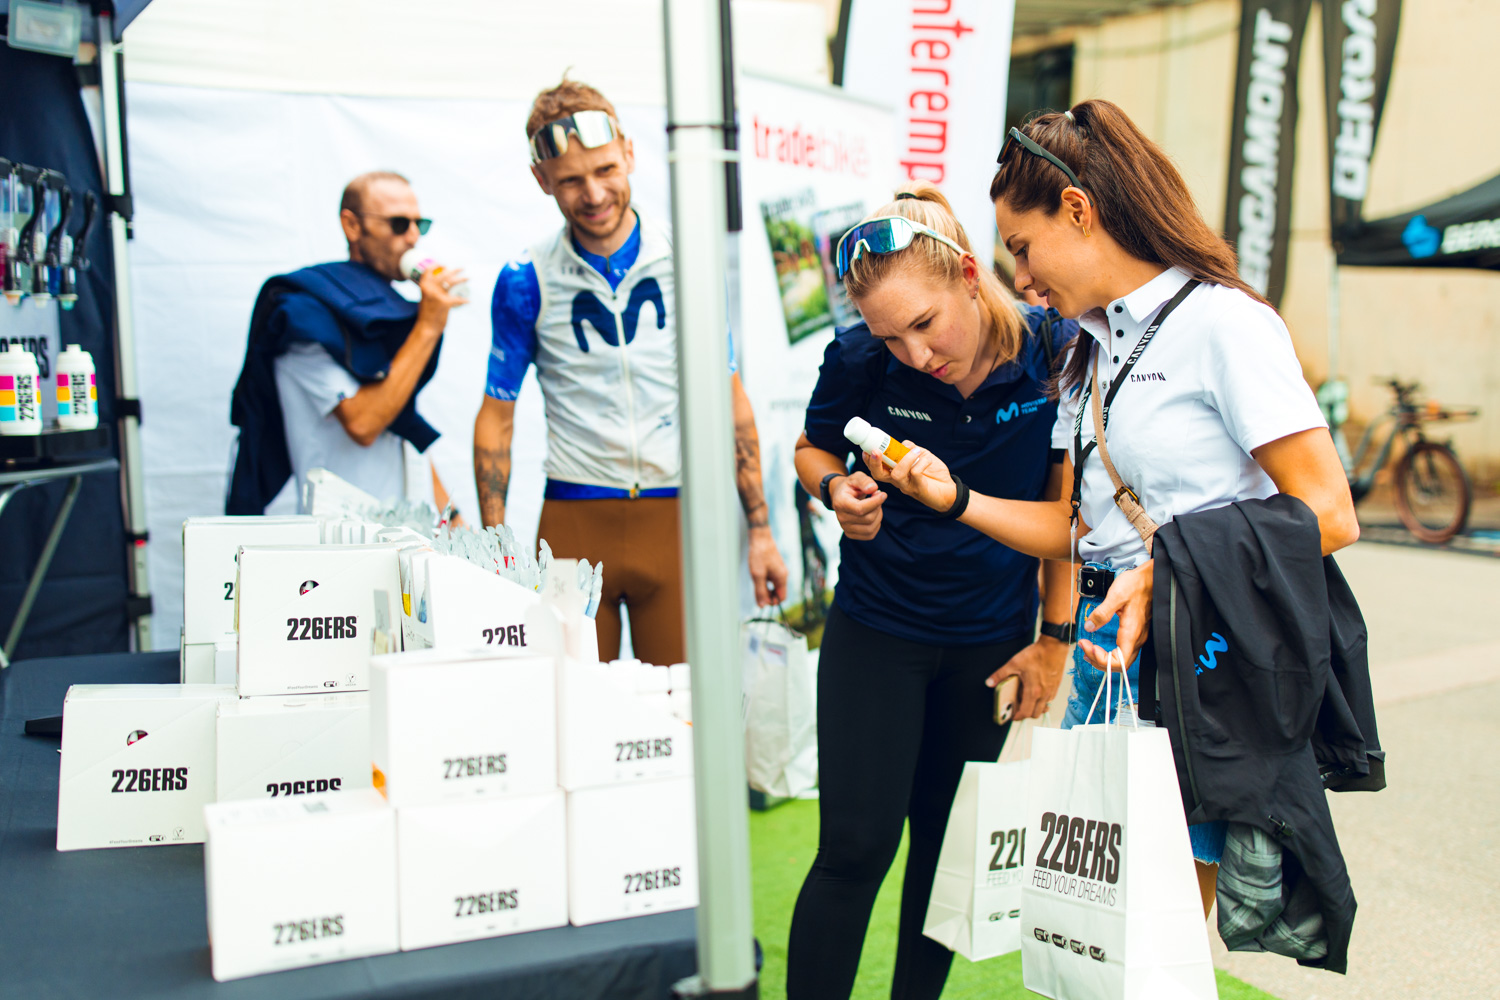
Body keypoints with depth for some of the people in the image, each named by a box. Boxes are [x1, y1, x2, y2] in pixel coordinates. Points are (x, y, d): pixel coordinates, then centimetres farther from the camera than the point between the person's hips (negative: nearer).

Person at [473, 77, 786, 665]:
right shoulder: (527, 283, 0)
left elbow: (729, 397, 7)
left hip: (676, 516, 1)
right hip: (573, 524, 0)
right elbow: (495, 417, 5)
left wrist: (759, 528, 4)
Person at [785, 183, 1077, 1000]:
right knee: (856, 849, -4)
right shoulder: (860, 360, -15)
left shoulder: (1052, 351, -15)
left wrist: (1055, 637, -1)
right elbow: (812, 448, 5)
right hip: (875, 632, -1)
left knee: (950, 845, 13)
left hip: (992, 641, 1)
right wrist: (837, 491, -19)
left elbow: (1065, 499, -2)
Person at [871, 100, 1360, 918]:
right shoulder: (1087, 351, 16)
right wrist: (956, 497, 6)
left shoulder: (1222, 322, -9)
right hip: (1103, 646, 7)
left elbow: (1328, 516, -15)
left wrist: (1168, 577, -21)